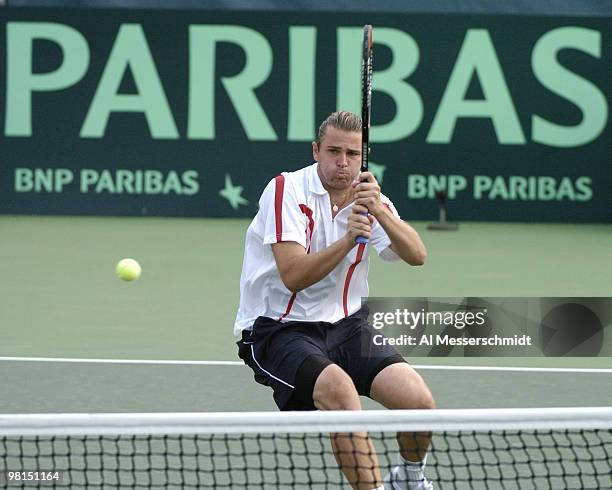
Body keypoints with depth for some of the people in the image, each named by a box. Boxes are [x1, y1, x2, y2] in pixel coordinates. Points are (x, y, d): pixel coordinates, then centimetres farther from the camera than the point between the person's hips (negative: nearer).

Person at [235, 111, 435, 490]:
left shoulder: (369, 199, 3)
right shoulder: (287, 189, -11)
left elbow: (417, 256, -13)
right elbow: (293, 275, -21)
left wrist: (379, 212, -29)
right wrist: (348, 239, -33)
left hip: (346, 324, 5)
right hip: (279, 328, -5)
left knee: (418, 400, -14)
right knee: (341, 391, -34)